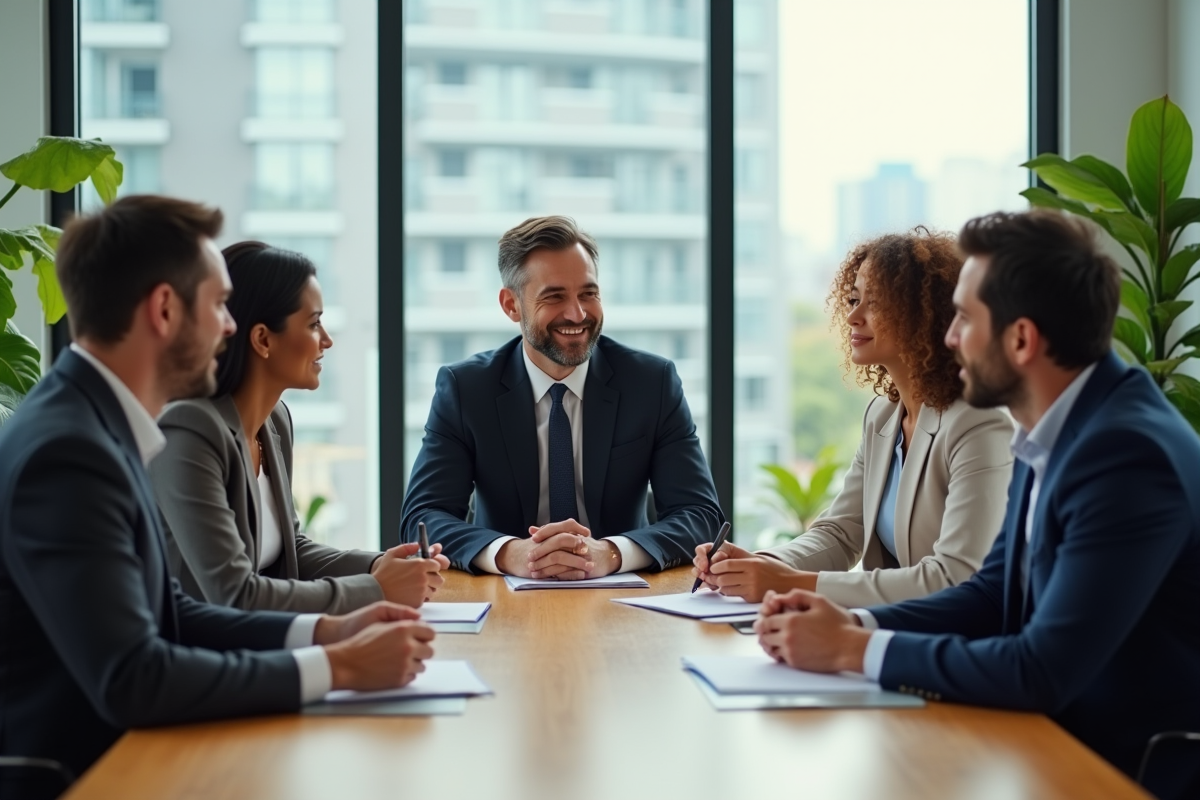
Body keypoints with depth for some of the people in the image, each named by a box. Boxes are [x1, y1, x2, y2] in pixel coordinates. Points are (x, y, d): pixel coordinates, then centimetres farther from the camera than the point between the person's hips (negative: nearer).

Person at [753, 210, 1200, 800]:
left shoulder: (1127, 454, -24)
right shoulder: (1055, 430, 4)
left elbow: (1044, 670, -27)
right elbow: (995, 592, 10)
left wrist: (854, 650, -18)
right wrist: (854, 624, -6)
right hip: (1063, 740, 7)